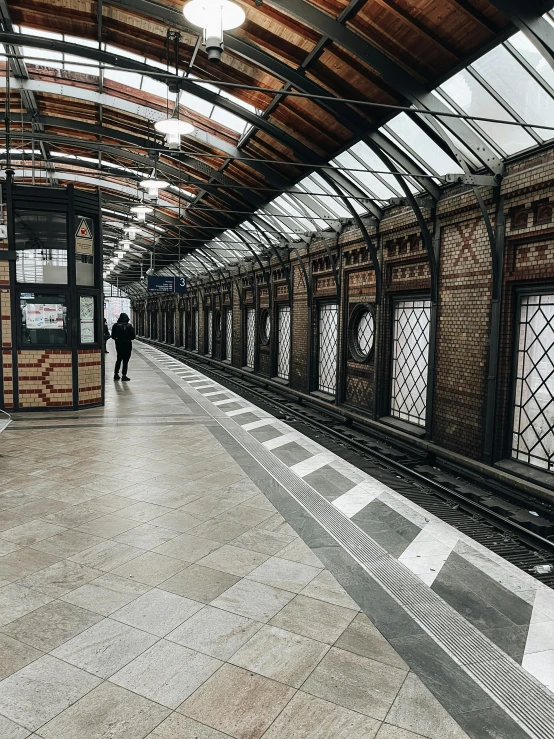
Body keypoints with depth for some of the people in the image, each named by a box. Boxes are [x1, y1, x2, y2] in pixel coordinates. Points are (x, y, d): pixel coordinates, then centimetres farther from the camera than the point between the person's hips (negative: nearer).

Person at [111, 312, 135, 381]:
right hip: (127, 344, -4)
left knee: (119, 359, 18)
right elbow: (133, 336, -11)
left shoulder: (115, 325, -5)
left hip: (118, 344, 4)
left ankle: (116, 374, 22)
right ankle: (124, 376, 3)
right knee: (125, 360, 3)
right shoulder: (129, 326, -13)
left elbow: (113, 336, -1)